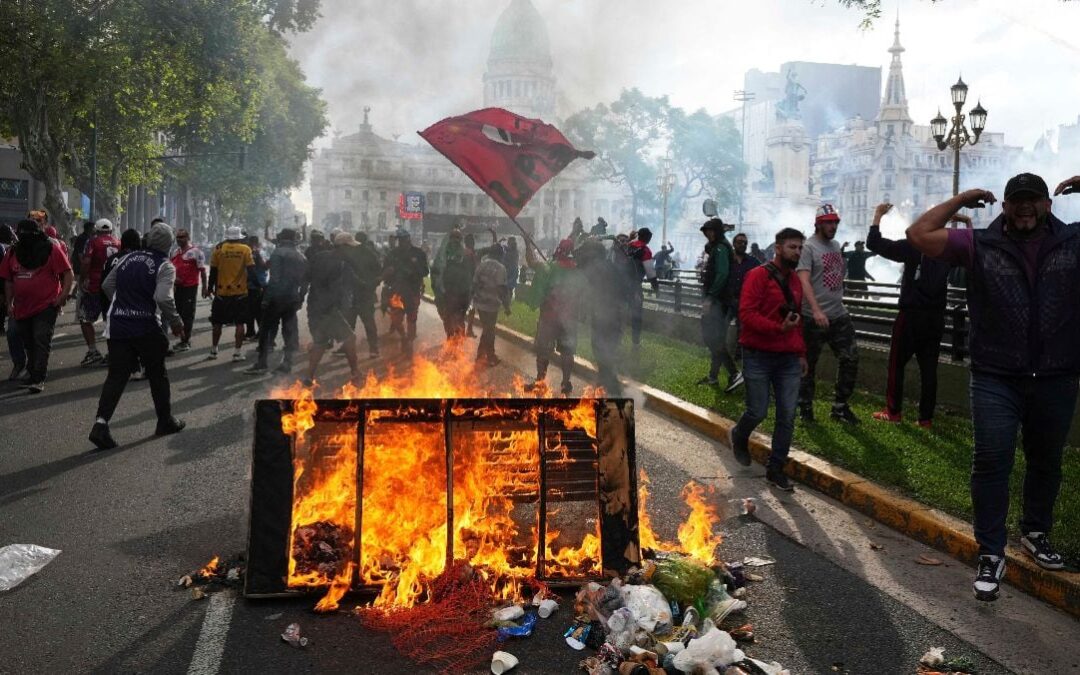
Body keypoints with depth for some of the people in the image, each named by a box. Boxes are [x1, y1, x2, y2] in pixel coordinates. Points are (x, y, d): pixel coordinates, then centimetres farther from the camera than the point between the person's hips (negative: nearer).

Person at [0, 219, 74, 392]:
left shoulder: (51, 249, -7)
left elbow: (68, 275, -8)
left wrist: (63, 295, -16)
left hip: (46, 306, -6)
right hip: (22, 308, 6)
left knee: (42, 342, -10)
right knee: (28, 344, 15)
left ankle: (38, 379, -8)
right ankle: (33, 374, 28)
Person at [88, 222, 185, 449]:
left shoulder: (127, 258, 10)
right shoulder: (165, 266, -8)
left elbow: (107, 285, 17)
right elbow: (163, 298, -23)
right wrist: (176, 322, -10)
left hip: (117, 326, 4)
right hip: (146, 328, -4)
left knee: (117, 375, 4)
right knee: (157, 374, 12)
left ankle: (101, 422, -12)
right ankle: (165, 421, 23)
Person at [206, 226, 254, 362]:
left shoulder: (218, 249, 0)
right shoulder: (245, 249, -4)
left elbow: (213, 271, 3)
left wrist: (209, 288, 13)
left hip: (222, 292, 2)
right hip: (240, 292, -1)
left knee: (218, 322, 14)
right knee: (240, 323, 4)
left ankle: (213, 351, 22)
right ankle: (237, 353, 2)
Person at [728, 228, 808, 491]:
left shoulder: (795, 280, 13)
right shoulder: (758, 275, -9)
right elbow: (746, 314, -18)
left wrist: (801, 352, 18)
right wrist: (778, 328, -26)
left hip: (789, 359, 6)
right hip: (759, 357, -6)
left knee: (787, 416, 1)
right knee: (758, 412, 0)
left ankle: (776, 469, 13)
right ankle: (739, 436, 34)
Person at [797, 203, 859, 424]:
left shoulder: (836, 246, 12)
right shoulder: (808, 247, -12)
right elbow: (803, 280, -22)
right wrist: (816, 310, -32)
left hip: (839, 315, 7)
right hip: (814, 318, -7)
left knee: (850, 359, 5)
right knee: (809, 364, 5)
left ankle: (840, 406, 17)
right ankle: (805, 407, 19)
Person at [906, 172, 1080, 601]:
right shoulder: (980, 245, -2)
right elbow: (919, 235, -7)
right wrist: (960, 200, -2)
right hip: (996, 379, -2)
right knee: (992, 462, -4)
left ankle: (1036, 533, 40)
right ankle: (991, 554, 6)